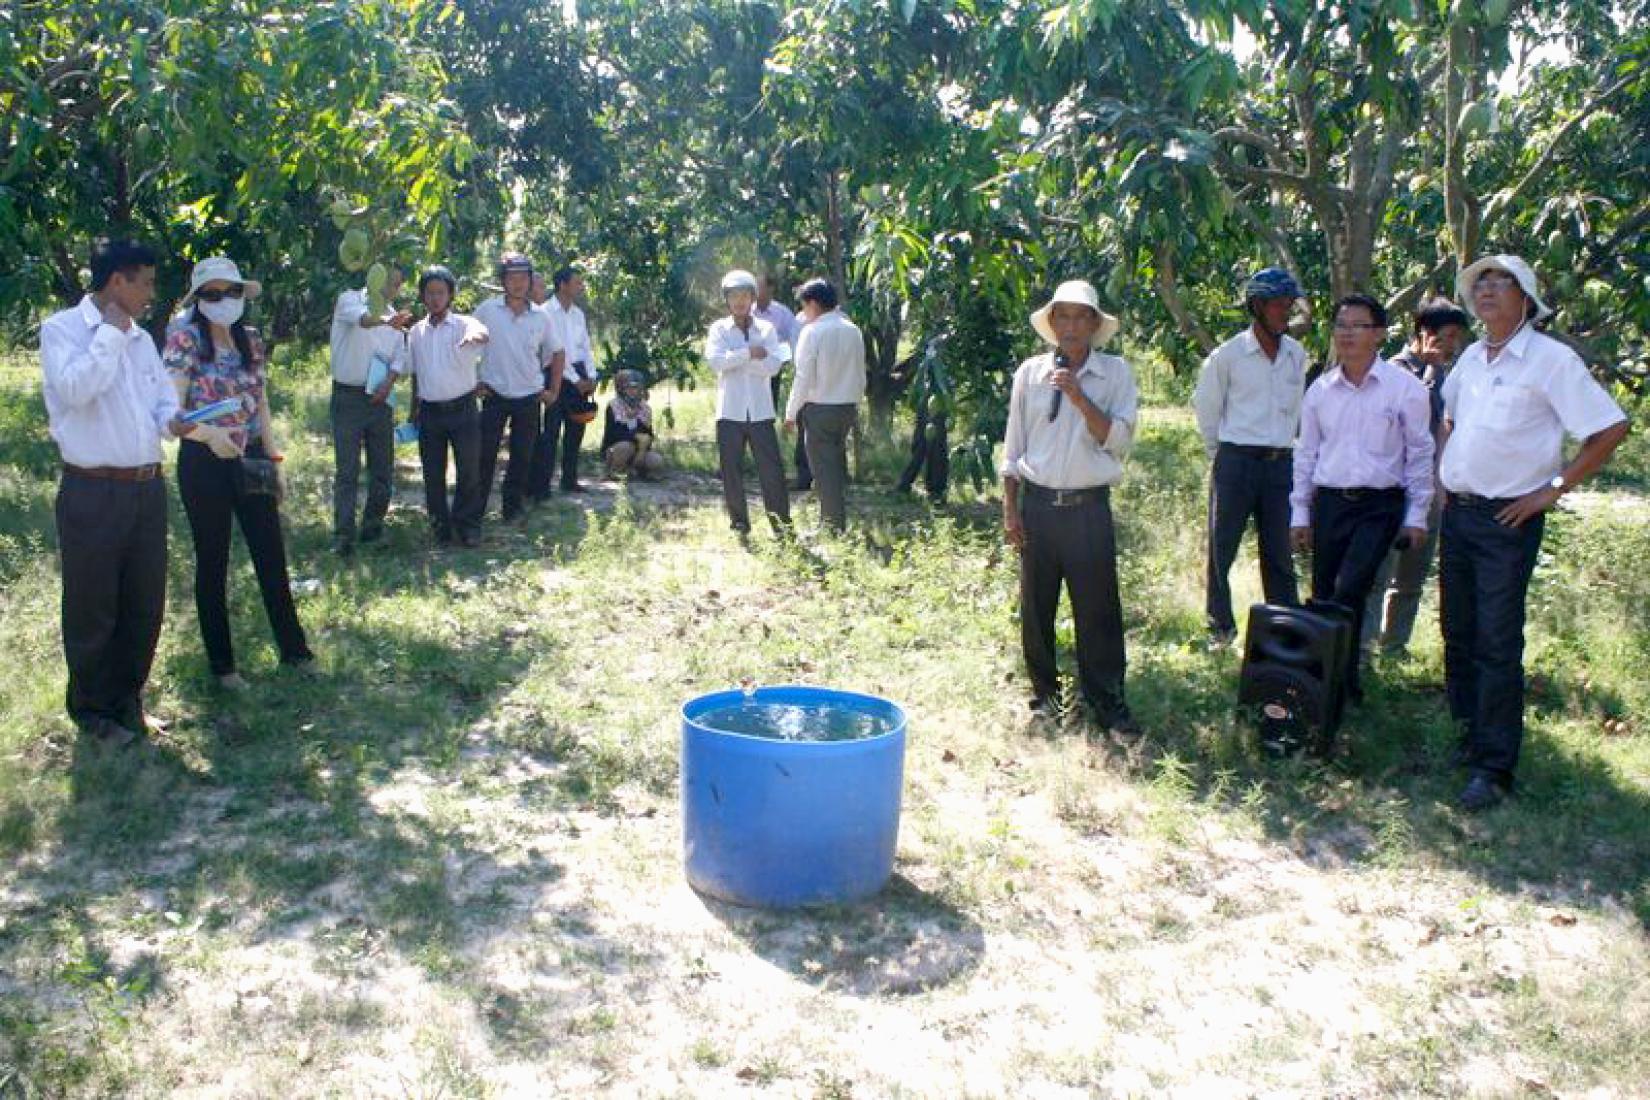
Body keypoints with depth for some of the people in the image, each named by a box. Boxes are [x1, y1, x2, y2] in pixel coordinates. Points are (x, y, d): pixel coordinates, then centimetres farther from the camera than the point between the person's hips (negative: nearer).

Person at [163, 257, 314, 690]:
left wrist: (274, 458, 11)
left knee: (272, 556, 9)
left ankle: (293, 649, 22)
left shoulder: (251, 340, 8)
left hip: (250, 460, 5)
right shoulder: (185, 339, -9)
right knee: (213, 563, 6)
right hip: (204, 463, -5)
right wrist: (207, 433, -35)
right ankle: (221, 663, 18)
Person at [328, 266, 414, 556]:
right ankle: (343, 535, -5)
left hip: (379, 398, 6)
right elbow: (362, 318, -29)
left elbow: (400, 356, 8)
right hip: (348, 396, -5)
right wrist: (386, 321, -50)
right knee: (347, 470, -6)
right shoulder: (350, 299, -5)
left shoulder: (393, 315, 13)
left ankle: (373, 525, 20)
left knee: (383, 467, 7)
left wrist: (389, 381, -12)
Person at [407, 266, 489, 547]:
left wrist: (476, 335, -55)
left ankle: (468, 524, 14)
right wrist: (414, 410, 15)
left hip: (462, 409, -4)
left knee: (469, 470, 1)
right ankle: (440, 526, 19)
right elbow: (415, 374, 16)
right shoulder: (416, 332, 8)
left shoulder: (463, 324, -6)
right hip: (429, 411, 4)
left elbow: (481, 333, -31)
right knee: (433, 473, 8)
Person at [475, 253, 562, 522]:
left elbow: (556, 354, 10)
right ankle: (476, 508, 8)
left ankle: (513, 507, 21)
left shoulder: (541, 317, 0)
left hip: (529, 398, 2)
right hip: (494, 396, -2)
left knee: (522, 457, 8)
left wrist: (554, 391, 7)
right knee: (485, 455, -1)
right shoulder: (487, 310, -5)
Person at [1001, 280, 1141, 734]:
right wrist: (1010, 508, 4)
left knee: (1098, 608, 1)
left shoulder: (1115, 373, 0)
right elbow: (1013, 446, 8)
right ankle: (1044, 692, 26)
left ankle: (1107, 701, 11)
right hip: (1038, 504, 2)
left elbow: (1119, 440, -9)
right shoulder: (1030, 372, 4)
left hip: (1089, 507, -2)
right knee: (1035, 606, 10)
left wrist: (1078, 396, -18)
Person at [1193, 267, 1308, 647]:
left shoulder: (1296, 354, 5)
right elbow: (1206, 409, 2)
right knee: (1222, 547, 3)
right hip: (1235, 462, -3)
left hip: (1280, 463, 4)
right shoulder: (1227, 355, -7)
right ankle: (1220, 626, 15)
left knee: (1279, 552, 8)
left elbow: (1295, 409, 16)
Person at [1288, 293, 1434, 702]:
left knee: (1349, 590, -17)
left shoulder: (1405, 387, -3)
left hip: (1380, 505, -4)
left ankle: (1342, 678, -4)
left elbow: (1419, 454, 1)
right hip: (1329, 502, 4)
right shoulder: (1320, 390, 7)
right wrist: (1300, 513, 11)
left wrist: (1416, 515, -1)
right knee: (1324, 596, 7)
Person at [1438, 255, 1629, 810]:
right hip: (1458, 514, 7)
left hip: (1508, 521, -7)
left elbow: (1611, 429, -12)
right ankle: (1466, 739, 27)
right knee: (1458, 635, 14)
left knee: (1497, 646, -6)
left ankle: (1494, 769, 0)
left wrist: (1552, 489, -12)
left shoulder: (1552, 360, -11)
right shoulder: (1471, 358, 9)